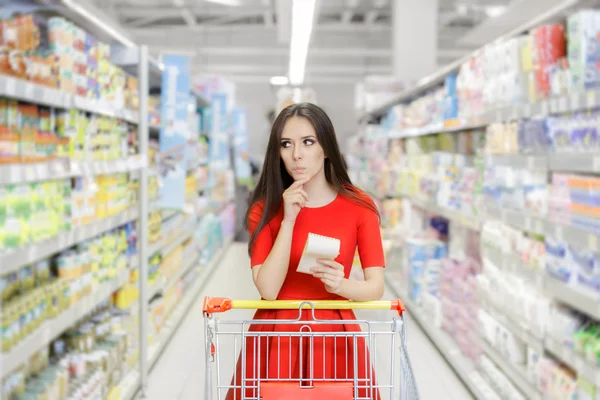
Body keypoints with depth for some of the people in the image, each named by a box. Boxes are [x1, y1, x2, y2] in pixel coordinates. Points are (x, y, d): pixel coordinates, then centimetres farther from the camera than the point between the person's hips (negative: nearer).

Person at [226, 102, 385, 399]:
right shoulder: (265, 208, -5)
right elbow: (268, 289, -15)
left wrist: (341, 285, -28)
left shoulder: (359, 207, -5)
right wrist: (288, 219, -21)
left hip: (334, 334, 0)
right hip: (276, 335, 0)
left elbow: (376, 287, -8)